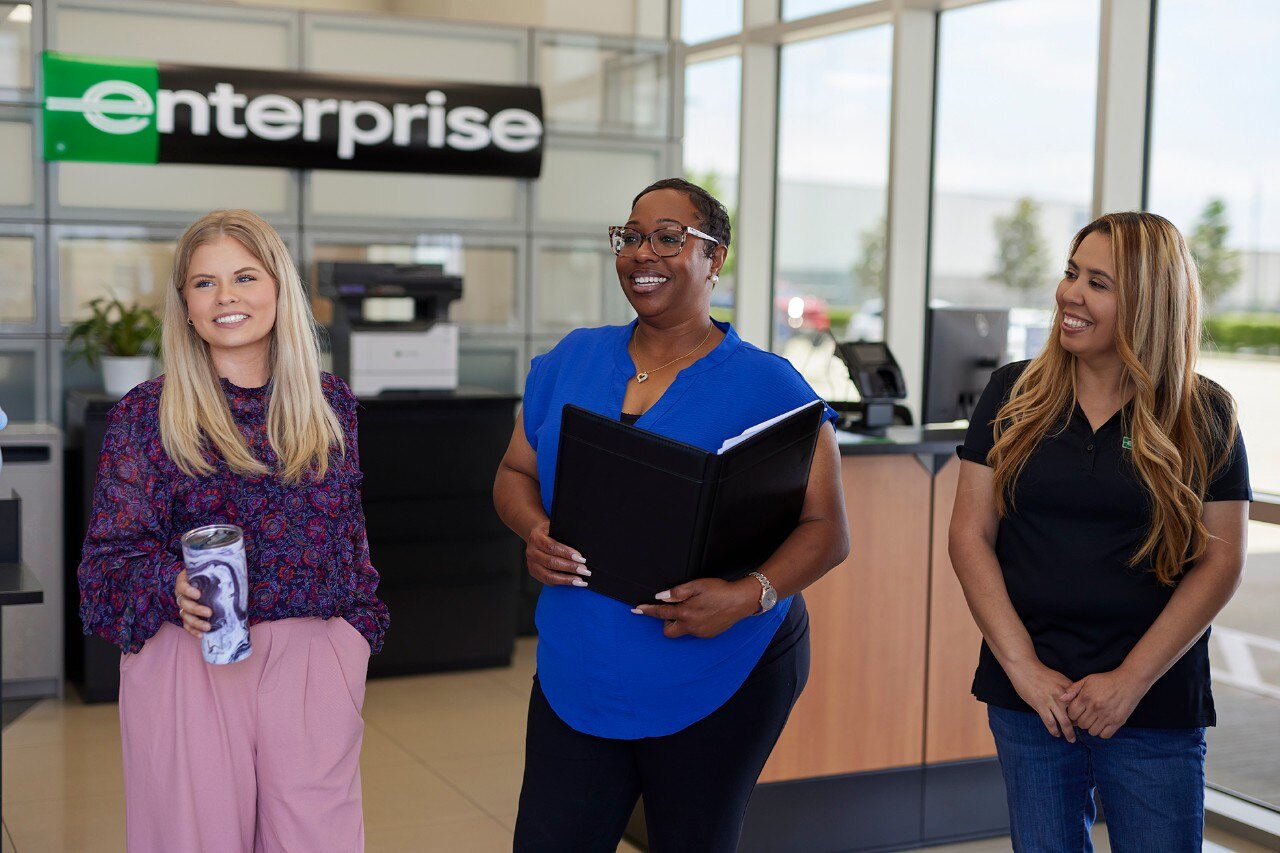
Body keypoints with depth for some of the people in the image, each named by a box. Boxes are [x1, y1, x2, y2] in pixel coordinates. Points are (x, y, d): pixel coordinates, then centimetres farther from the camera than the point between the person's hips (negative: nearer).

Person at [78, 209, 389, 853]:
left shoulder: (330, 403, 9)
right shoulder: (146, 413, 0)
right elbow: (115, 551, -1)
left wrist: (361, 629, 12)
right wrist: (173, 587, -20)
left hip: (313, 657, 2)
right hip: (188, 656, -2)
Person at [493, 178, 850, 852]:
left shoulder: (769, 387, -7)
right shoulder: (569, 362, 6)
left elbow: (826, 530, -8)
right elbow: (515, 474, 13)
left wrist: (749, 595, -26)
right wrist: (534, 531, -9)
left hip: (721, 684, -3)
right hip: (577, 677, 3)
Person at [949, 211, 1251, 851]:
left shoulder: (1204, 416, -1)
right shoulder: (1014, 395, 2)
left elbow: (1221, 561, -3)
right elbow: (970, 535, -1)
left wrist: (1131, 680, -11)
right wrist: (1022, 665, -9)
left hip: (1157, 707, -1)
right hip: (1027, 697, 2)